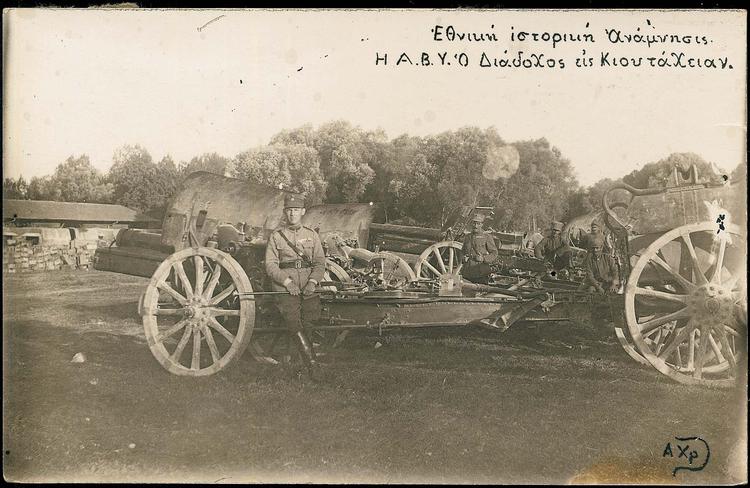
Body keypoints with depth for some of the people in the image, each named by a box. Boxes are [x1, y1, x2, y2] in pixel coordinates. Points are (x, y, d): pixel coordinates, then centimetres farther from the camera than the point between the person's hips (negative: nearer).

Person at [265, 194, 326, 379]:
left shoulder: (312, 235, 17)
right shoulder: (276, 236, 11)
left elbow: (320, 263, 10)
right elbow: (270, 265, 3)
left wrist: (312, 282, -8)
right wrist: (287, 282, -12)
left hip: (308, 285, 3)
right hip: (284, 285, -3)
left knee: (313, 313, -15)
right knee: (293, 320, -20)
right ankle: (311, 361, -22)